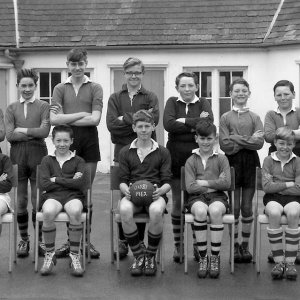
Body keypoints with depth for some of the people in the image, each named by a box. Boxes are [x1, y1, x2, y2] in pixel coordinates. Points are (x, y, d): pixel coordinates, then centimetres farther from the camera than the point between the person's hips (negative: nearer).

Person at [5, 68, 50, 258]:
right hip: (17, 158, 2)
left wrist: (22, 130, -5)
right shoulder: (11, 108, 11)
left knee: (38, 202, 2)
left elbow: (45, 131, -10)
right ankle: (24, 240, 17)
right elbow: (10, 135, -2)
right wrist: (34, 133, -6)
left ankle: (40, 240, 13)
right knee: (20, 202, 6)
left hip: (38, 158, -2)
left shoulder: (44, 106, 5)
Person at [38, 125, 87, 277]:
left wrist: (56, 180, -3)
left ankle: (75, 255, -21)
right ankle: (49, 255, -16)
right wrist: (70, 181, -2)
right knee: (48, 213, -35)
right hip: (52, 196, 0)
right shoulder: (47, 160, 15)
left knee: (75, 212, -36)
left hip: (73, 196, 0)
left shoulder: (78, 161, 13)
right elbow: (44, 184, 1)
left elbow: (80, 183, -4)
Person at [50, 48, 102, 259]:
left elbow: (95, 119, -6)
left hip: (89, 142, -1)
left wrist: (66, 119, -6)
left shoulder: (95, 88, 7)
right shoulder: (60, 89, 10)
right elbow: (54, 119, -3)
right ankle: (70, 240, 10)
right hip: (67, 141, 1)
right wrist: (81, 114, -7)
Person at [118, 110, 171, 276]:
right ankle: (138, 256, -16)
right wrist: (125, 189, -13)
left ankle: (150, 256, -12)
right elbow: (123, 180, 11)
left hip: (155, 193, -1)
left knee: (156, 211, -38)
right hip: (132, 194, 1)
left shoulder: (162, 152, 14)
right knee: (124, 210, -36)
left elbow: (167, 181, 8)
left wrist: (161, 190, -16)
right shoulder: (125, 152, 16)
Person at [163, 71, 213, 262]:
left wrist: (184, 121, -11)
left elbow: (209, 123, -13)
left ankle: (197, 245, 15)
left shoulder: (203, 103, 8)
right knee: (177, 202, 6)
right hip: (176, 157, 0)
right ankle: (178, 245, 16)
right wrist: (195, 124, -12)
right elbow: (168, 124, -11)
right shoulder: (172, 102, 8)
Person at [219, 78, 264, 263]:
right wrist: (248, 140, -9)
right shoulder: (226, 118, 4)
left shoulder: (255, 118, 6)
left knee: (247, 207, 4)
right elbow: (225, 145, -7)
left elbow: (260, 143, -6)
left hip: (250, 164, 1)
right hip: (233, 163, -1)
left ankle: (245, 245, 16)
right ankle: (235, 246, 14)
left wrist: (237, 139, -11)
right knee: (234, 207, 2)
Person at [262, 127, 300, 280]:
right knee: (274, 213, -34)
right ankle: (279, 262, -24)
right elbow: (267, 187, -5)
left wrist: (277, 186, -6)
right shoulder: (268, 160, 8)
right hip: (273, 198, 0)